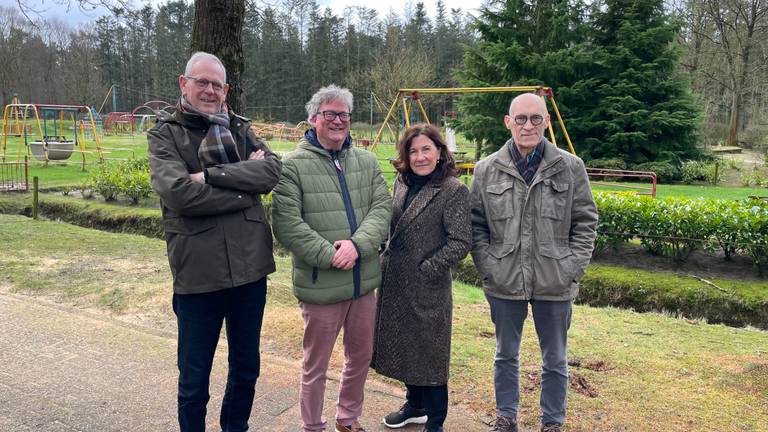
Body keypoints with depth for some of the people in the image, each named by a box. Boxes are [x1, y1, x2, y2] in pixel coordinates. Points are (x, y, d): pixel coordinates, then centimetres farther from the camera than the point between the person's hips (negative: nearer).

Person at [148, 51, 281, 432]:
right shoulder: (165, 134, -2)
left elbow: (272, 170, -8)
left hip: (250, 267, 4)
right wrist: (244, 184, -12)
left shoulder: (239, 129, 9)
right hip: (198, 272, -4)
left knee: (246, 367, 20)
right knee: (194, 379, 12)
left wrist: (212, 175, -18)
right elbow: (178, 192, -19)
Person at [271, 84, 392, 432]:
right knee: (316, 364, 10)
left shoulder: (367, 162, 7)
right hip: (320, 284, -5)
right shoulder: (294, 165, -7)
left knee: (361, 357, 20)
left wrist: (357, 244, -19)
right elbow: (287, 224, -14)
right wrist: (330, 256, -19)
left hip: (364, 281, 5)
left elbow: (382, 208, -1)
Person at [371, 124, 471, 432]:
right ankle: (415, 405, 40)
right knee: (404, 347, 19)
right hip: (394, 282, 7)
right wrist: (386, 260, 8)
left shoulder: (453, 190, -13)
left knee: (429, 352, 6)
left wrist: (425, 269, -15)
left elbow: (460, 242, -15)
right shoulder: (402, 182, 7)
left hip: (427, 288, -6)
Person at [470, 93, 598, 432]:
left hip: (554, 284, 0)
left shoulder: (570, 168, -3)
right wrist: (488, 267, -6)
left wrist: (572, 268, -7)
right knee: (506, 355, 17)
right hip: (503, 282, 1)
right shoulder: (487, 169, -1)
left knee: (555, 360, 15)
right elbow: (476, 224, 2)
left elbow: (585, 221, 1)